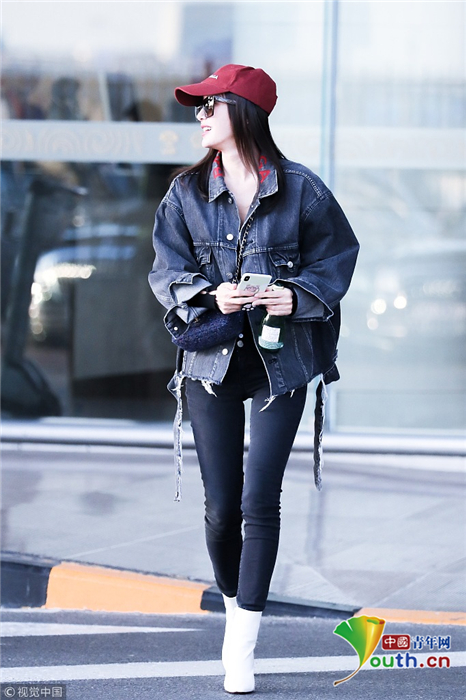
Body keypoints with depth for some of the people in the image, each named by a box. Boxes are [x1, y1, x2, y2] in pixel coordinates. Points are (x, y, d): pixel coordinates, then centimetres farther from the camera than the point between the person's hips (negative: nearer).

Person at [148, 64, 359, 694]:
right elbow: (168, 271, 4)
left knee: (260, 502, -8)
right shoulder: (187, 193, 4)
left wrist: (297, 294, -14)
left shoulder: (300, 190, -2)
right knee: (221, 507, 3)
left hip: (281, 362, -2)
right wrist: (210, 295, -15)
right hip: (211, 361, 2)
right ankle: (234, 608, 28)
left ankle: (242, 646, -3)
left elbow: (337, 257, 4)